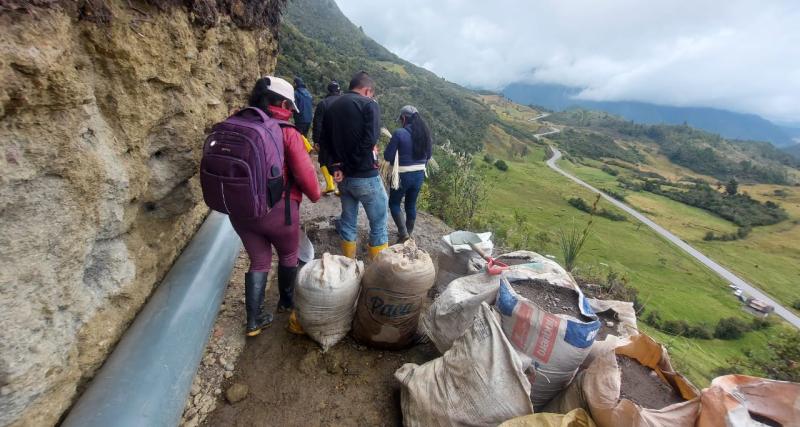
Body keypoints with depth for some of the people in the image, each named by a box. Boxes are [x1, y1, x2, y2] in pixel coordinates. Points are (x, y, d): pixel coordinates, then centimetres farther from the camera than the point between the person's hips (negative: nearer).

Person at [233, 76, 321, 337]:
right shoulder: (287, 132, -14)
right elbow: (304, 173, -16)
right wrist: (315, 195, 3)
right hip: (277, 210, -5)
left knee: (258, 261, 20)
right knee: (288, 256, 21)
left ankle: (254, 320, 27)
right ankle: (287, 301, 42)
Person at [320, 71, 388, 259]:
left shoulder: (331, 107, 12)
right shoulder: (369, 104, -8)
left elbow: (324, 141, 10)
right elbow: (370, 140, -19)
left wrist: (335, 167, 2)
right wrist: (357, 162, -6)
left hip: (343, 177, 7)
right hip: (365, 176, -6)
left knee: (348, 221, 17)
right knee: (379, 224, 5)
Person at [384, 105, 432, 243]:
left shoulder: (399, 133, -16)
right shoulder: (425, 133, 2)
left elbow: (387, 156, -13)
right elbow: (428, 155, 12)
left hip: (402, 175, -6)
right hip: (419, 174, 6)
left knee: (394, 203, 13)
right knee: (411, 205, 18)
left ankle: (403, 233, 5)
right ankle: (408, 234, 31)